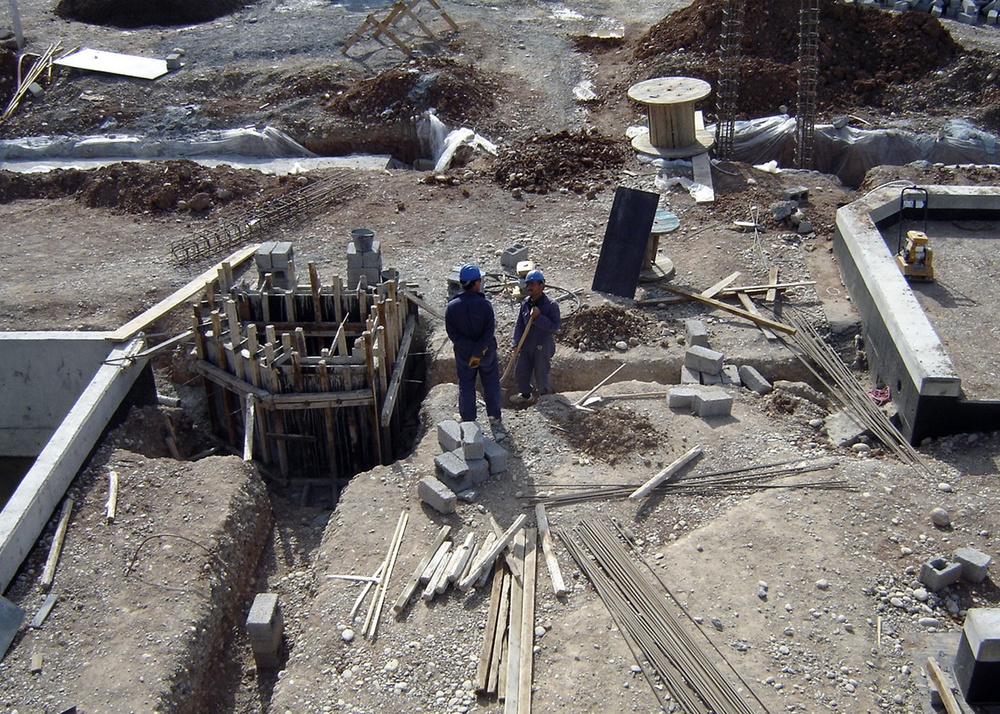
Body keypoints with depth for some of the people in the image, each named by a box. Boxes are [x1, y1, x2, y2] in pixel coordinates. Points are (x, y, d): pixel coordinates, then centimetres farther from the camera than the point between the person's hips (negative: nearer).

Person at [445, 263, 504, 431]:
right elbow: (489, 331, -22)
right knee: (491, 386, 16)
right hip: (487, 354, -1)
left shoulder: (452, 307, -14)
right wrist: (479, 352, -18)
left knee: (466, 387, 16)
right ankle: (495, 420, 26)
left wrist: (470, 351, -14)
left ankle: (468, 423, 25)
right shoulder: (485, 304, -19)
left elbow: (452, 333, -15)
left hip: (463, 355, 1)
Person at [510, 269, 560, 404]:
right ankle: (525, 394, 41)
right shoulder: (525, 303, 1)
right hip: (526, 346, 6)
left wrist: (538, 317, -30)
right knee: (521, 371, 18)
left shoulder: (551, 305, -16)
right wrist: (516, 343, -1)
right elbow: (519, 324, 6)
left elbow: (554, 326, -21)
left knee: (541, 374, 5)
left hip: (543, 347, -6)